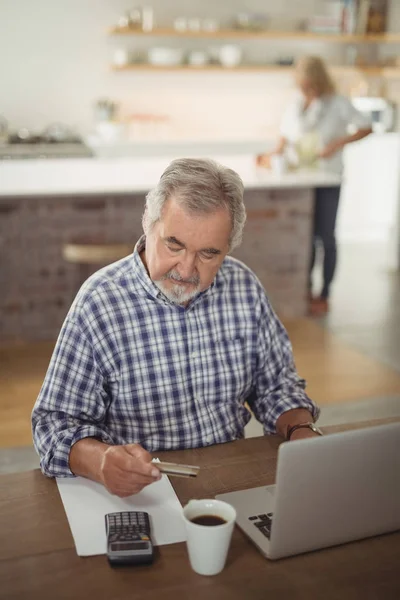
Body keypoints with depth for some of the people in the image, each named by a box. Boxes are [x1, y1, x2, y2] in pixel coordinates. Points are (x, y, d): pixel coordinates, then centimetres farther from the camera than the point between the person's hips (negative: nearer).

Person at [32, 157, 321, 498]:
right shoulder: (99, 302, -13)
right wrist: (100, 462, -29)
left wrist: (302, 431, -9)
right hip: (138, 495, -1)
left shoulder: (245, 288, 0)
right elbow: (56, 422, -9)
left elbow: (276, 385, 11)